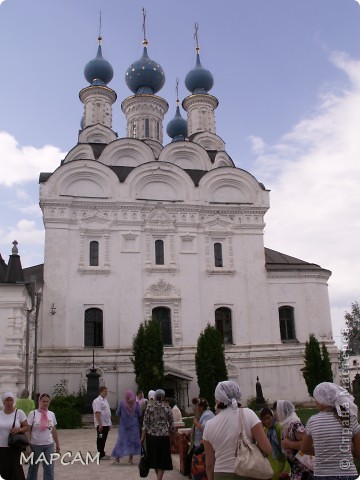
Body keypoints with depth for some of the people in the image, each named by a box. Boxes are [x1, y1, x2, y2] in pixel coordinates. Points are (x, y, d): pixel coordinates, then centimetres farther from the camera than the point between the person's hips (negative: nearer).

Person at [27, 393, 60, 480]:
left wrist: (57, 444, 14)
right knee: (33, 468, 12)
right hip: (35, 445, -3)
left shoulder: (52, 414, 4)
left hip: (49, 445, 3)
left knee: (49, 469, 1)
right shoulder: (33, 414, -8)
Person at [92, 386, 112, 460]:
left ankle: (102, 453, 22)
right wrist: (100, 424, -24)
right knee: (100, 440, -1)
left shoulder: (105, 400, 16)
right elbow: (97, 413, -20)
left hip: (106, 424, 9)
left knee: (103, 439, 14)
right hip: (101, 424, -9)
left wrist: (109, 423, 19)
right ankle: (101, 455, 4)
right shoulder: (97, 401, -13)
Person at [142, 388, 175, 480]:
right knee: (162, 459, 9)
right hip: (164, 436, -1)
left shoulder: (149, 406, -3)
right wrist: (171, 436, 12)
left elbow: (145, 422, -6)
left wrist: (143, 437, -3)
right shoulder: (167, 408, -2)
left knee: (154, 457, 18)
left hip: (151, 435, 1)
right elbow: (171, 424, 0)